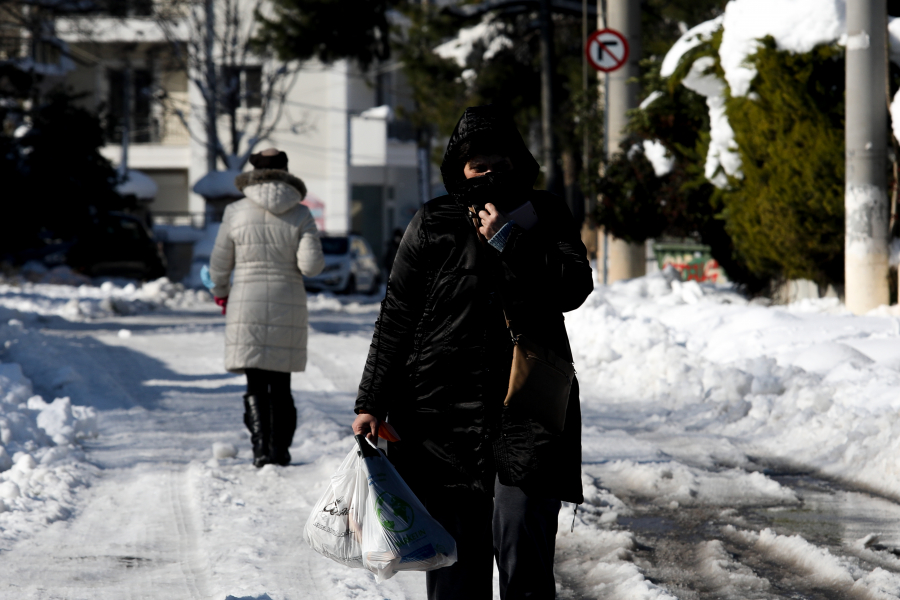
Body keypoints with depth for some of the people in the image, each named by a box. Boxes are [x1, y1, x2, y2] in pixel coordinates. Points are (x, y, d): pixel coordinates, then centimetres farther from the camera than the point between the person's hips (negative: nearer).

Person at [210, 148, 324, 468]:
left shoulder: (236, 212, -3)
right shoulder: (300, 215, -2)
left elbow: (219, 263, 4)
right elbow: (311, 265, -9)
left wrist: (220, 294, 22)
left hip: (247, 307, -1)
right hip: (288, 308, 1)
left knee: (256, 383, 2)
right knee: (281, 383, 10)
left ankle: (262, 447, -9)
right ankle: (280, 448, 10)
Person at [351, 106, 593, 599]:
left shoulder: (546, 216, 9)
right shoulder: (432, 226, 6)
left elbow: (573, 288, -7)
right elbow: (396, 318, 6)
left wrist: (508, 243, -12)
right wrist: (372, 402, 2)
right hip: (444, 408, 1)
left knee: (523, 544, -10)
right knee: (455, 557, 3)